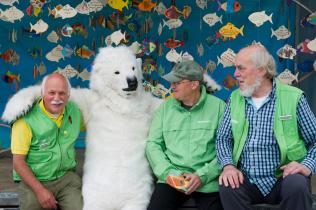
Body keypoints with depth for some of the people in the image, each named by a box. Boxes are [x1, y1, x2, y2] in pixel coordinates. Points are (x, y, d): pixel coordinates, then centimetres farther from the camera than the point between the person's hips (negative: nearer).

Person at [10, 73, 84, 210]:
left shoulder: (74, 111, 1)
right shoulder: (26, 119, -14)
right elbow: (18, 161, -13)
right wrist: (40, 190, -19)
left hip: (66, 177, 3)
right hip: (33, 180, -3)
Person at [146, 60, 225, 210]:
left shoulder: (218, 107, 0)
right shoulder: (165, 108, 10)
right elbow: (153, 144, 7)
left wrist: (203, 175, -13)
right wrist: (168, 172, -8)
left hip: (208, 181, -2)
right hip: (172, 179, 2)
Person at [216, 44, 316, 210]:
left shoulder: (293, 97, -1)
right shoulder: (235, 98, 10)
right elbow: (223, 138, 9)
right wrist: (228, 165, -10)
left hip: (284, 178, -2)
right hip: (247, 181, 2)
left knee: (297, 185, -33)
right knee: (227, 186, -28)